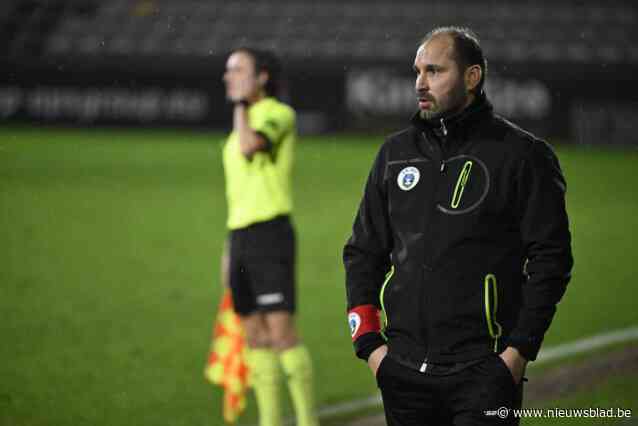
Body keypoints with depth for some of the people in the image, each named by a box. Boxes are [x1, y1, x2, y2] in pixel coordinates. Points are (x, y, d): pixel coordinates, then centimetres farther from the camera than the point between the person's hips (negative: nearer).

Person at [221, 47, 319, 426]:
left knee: (281, 333, -11)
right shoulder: (247, 124, 18)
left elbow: (248, 148, -29)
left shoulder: (280, 114, -9)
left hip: (271, 237, -8)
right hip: (242, 239, 8)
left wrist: (242, 103, -13)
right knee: (255, 336, 6)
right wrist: (231, 249, 21)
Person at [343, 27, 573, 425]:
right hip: (404, 372, 5)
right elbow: (363, 252, 17)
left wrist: (520, 351, -9)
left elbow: (550, 257, -3)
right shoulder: (396, 153, 13)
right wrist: (368, 342, 6)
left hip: (483, 373, -5)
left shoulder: (521, 155, -1)